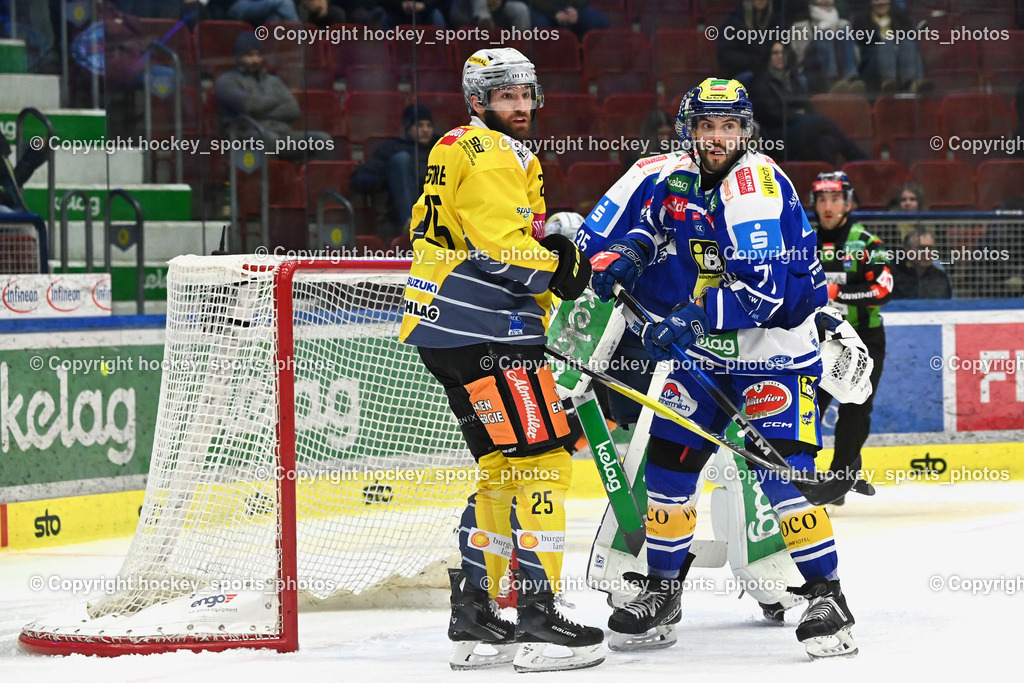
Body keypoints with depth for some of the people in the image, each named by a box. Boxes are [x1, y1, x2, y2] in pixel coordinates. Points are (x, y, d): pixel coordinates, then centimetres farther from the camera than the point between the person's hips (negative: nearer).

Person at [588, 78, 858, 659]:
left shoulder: (759, 186, -20)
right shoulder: (677, 180, 3)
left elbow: (764, 284, -30)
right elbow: (654, 225, 26)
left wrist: (692, 319, -35)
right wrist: (625, 254, 4)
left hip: (774, 348, -7)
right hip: (706, 350, 7)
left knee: (782, 470, -18)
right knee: (668, 460, 6)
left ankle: (827, 596, -11)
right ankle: (663, 589, 21)